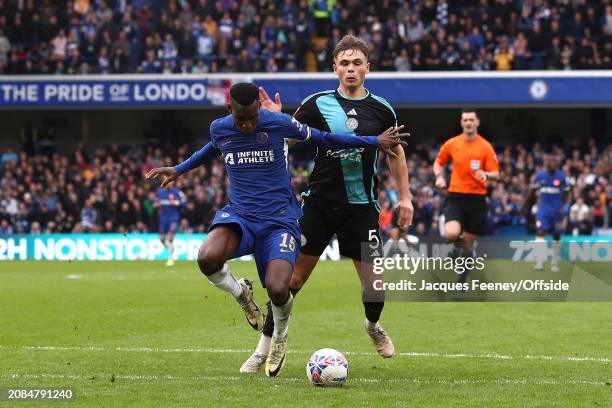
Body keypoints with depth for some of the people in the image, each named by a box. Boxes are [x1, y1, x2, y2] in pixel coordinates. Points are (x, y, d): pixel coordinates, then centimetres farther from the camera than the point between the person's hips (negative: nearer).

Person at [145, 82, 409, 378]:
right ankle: (239, 292, 5)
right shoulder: (219, 129, 3)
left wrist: (375, 141, 11)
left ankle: (280, 336, 14)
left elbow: (322, 139, 9)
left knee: (278, 290, -25)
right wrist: (179, 170, 39)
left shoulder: (279, 123, -7)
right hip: (239, 215, 2)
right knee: (207, 259, -33)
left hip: (279, 218, -2)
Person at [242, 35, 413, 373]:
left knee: (374, 282, -2)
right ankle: (264, 349, 7)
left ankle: (373, 326, 32)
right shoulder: (317, 104, -2)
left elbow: (395, 152, 16)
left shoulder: (381, 109, 2)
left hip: (361, 207, 1)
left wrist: (404, 196, 14)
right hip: (319, 203, -1)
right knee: (292, 275, -3)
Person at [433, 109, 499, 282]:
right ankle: (459, 238, 13)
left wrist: (486, 175, -25)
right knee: (451, 233, -25)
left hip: (477, 198, 0)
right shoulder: (451, 144, 2)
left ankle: (462, 279, 24)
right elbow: (438, 163, 18)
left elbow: (496, 174, -2)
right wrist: (439, 177, -3)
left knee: (469, 242, 7)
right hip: (455, 196, 0)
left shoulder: (486, 147, -1)